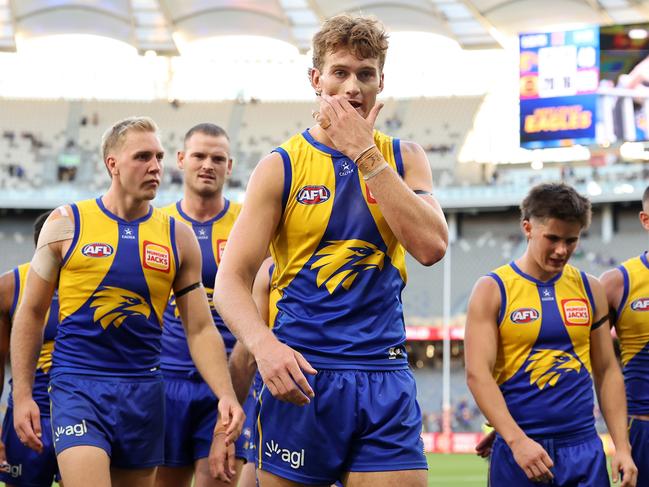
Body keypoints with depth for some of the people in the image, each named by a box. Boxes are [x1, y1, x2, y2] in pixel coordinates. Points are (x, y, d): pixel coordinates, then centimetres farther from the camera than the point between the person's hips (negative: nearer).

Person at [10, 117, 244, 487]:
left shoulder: (179, 238, 6)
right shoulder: (67, 224, 1)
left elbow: (201, 329, 6)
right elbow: (32, 313, 5)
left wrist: (226, 395, -9)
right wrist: (23, 395, -1)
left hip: (144, 392, 3)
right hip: (78, 386, -3)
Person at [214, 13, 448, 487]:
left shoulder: (404, 159, 9)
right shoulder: (281, 166, 2)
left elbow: (431, 246, -9)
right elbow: (232, 279, -4)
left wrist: (365, 154, -9)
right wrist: (262, 343, -24)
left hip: (385, 379, 2)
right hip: (301, 375, -2)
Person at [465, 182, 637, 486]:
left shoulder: (589, 289, 11)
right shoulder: (492, 290, -1)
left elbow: (607, 371, 13)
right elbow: (477, 373, -10)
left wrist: (622, 447, 3)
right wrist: (517, 440, -21)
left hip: (584, 448, 3)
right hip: (518, 449, -3)